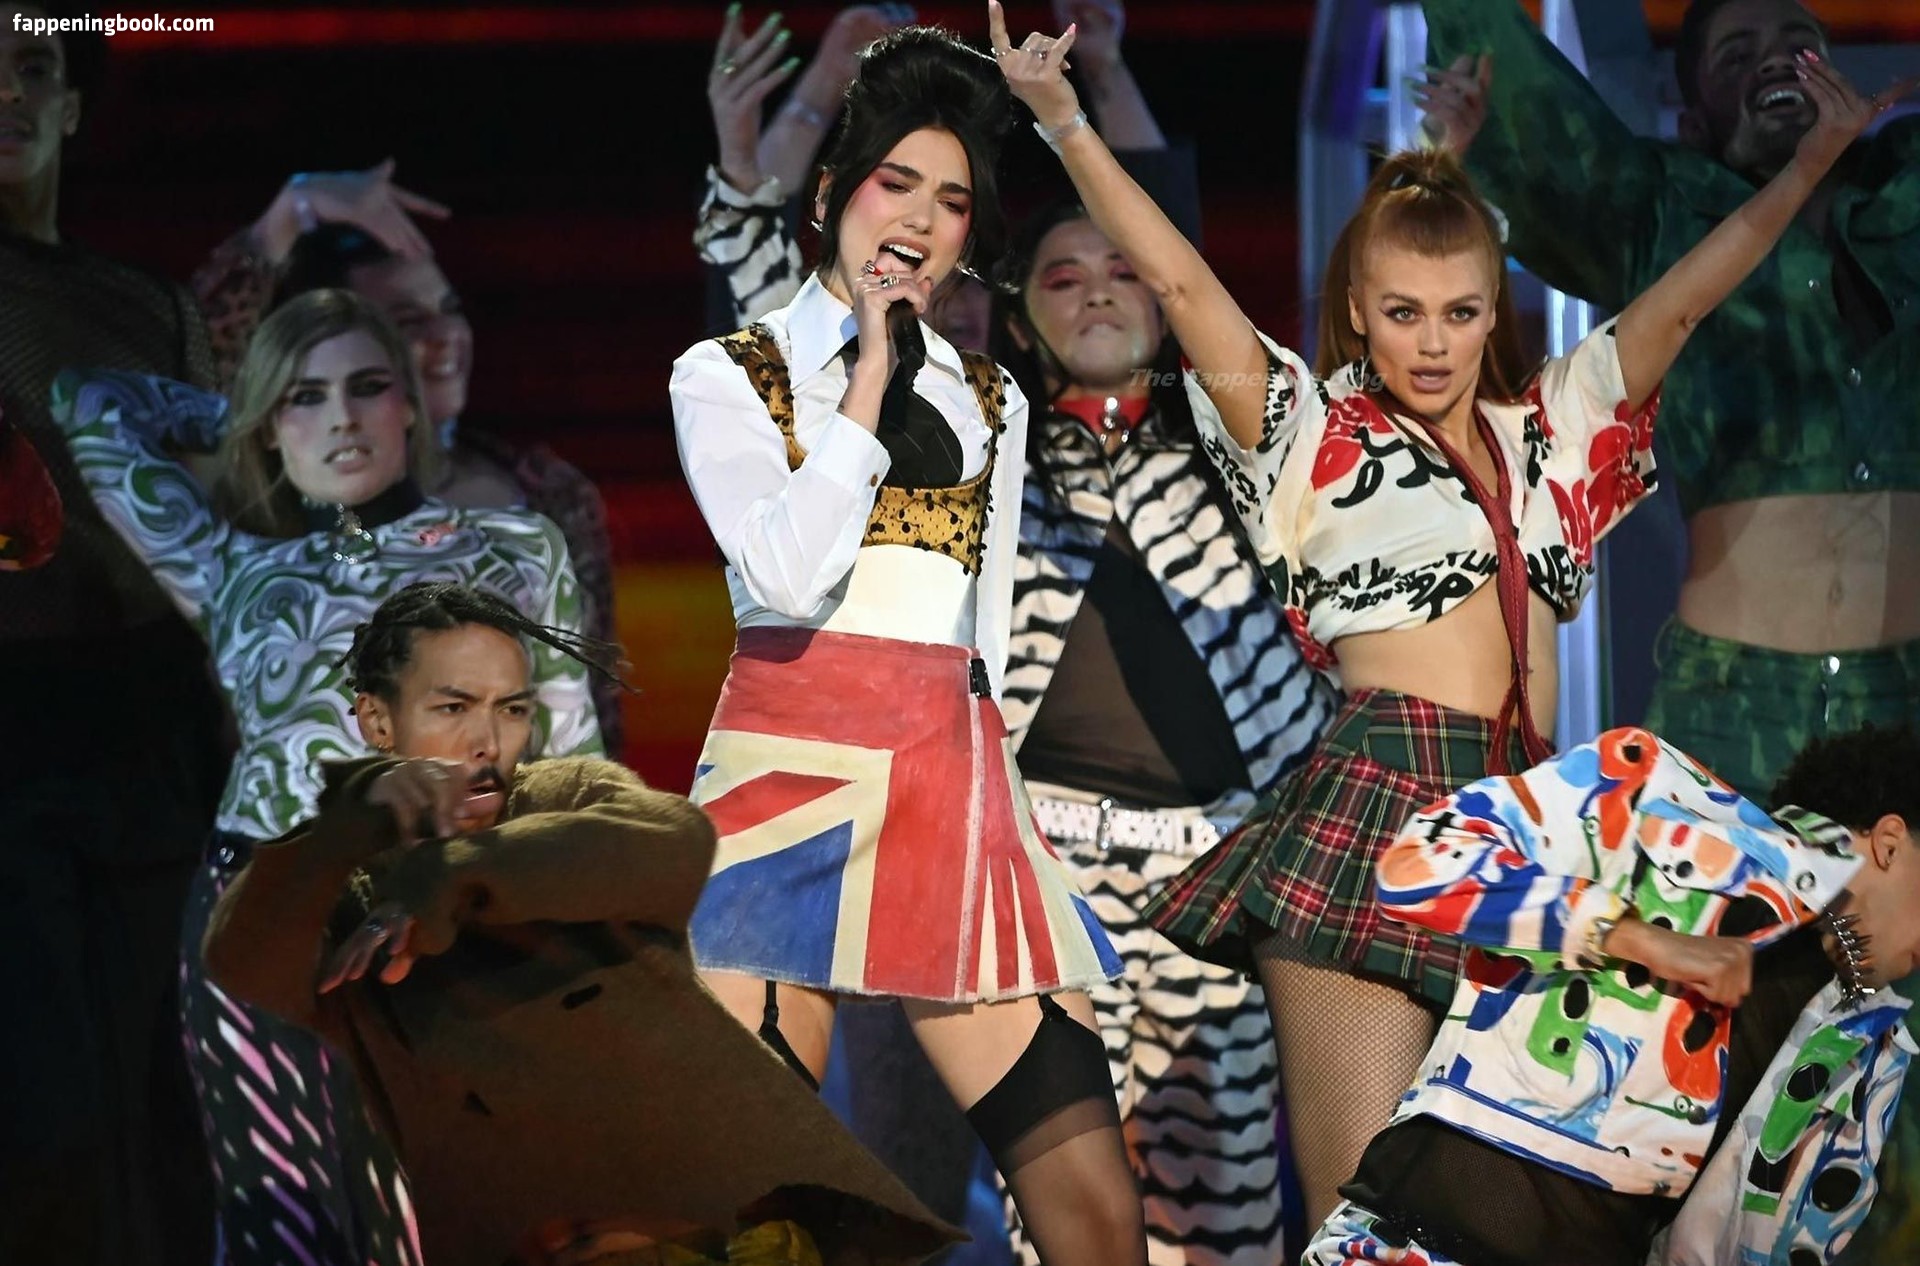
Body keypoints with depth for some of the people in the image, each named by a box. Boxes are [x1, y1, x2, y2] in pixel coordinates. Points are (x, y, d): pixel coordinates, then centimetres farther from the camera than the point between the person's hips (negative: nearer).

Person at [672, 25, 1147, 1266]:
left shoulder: (989, 402, 18)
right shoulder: (728, 375, 6)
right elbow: (789, 574, -11)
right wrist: (868, 384, -3)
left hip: (957, 780, 4)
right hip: (791, 772, -3)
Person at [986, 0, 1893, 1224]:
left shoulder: (1548, 428, 21)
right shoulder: (1317, 431, 8)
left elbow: (1685, 298, 22)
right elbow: (1183, 286, -1)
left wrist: (1822, 153, 21)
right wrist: (1065, 121, -9)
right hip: (1375, 799, -5)